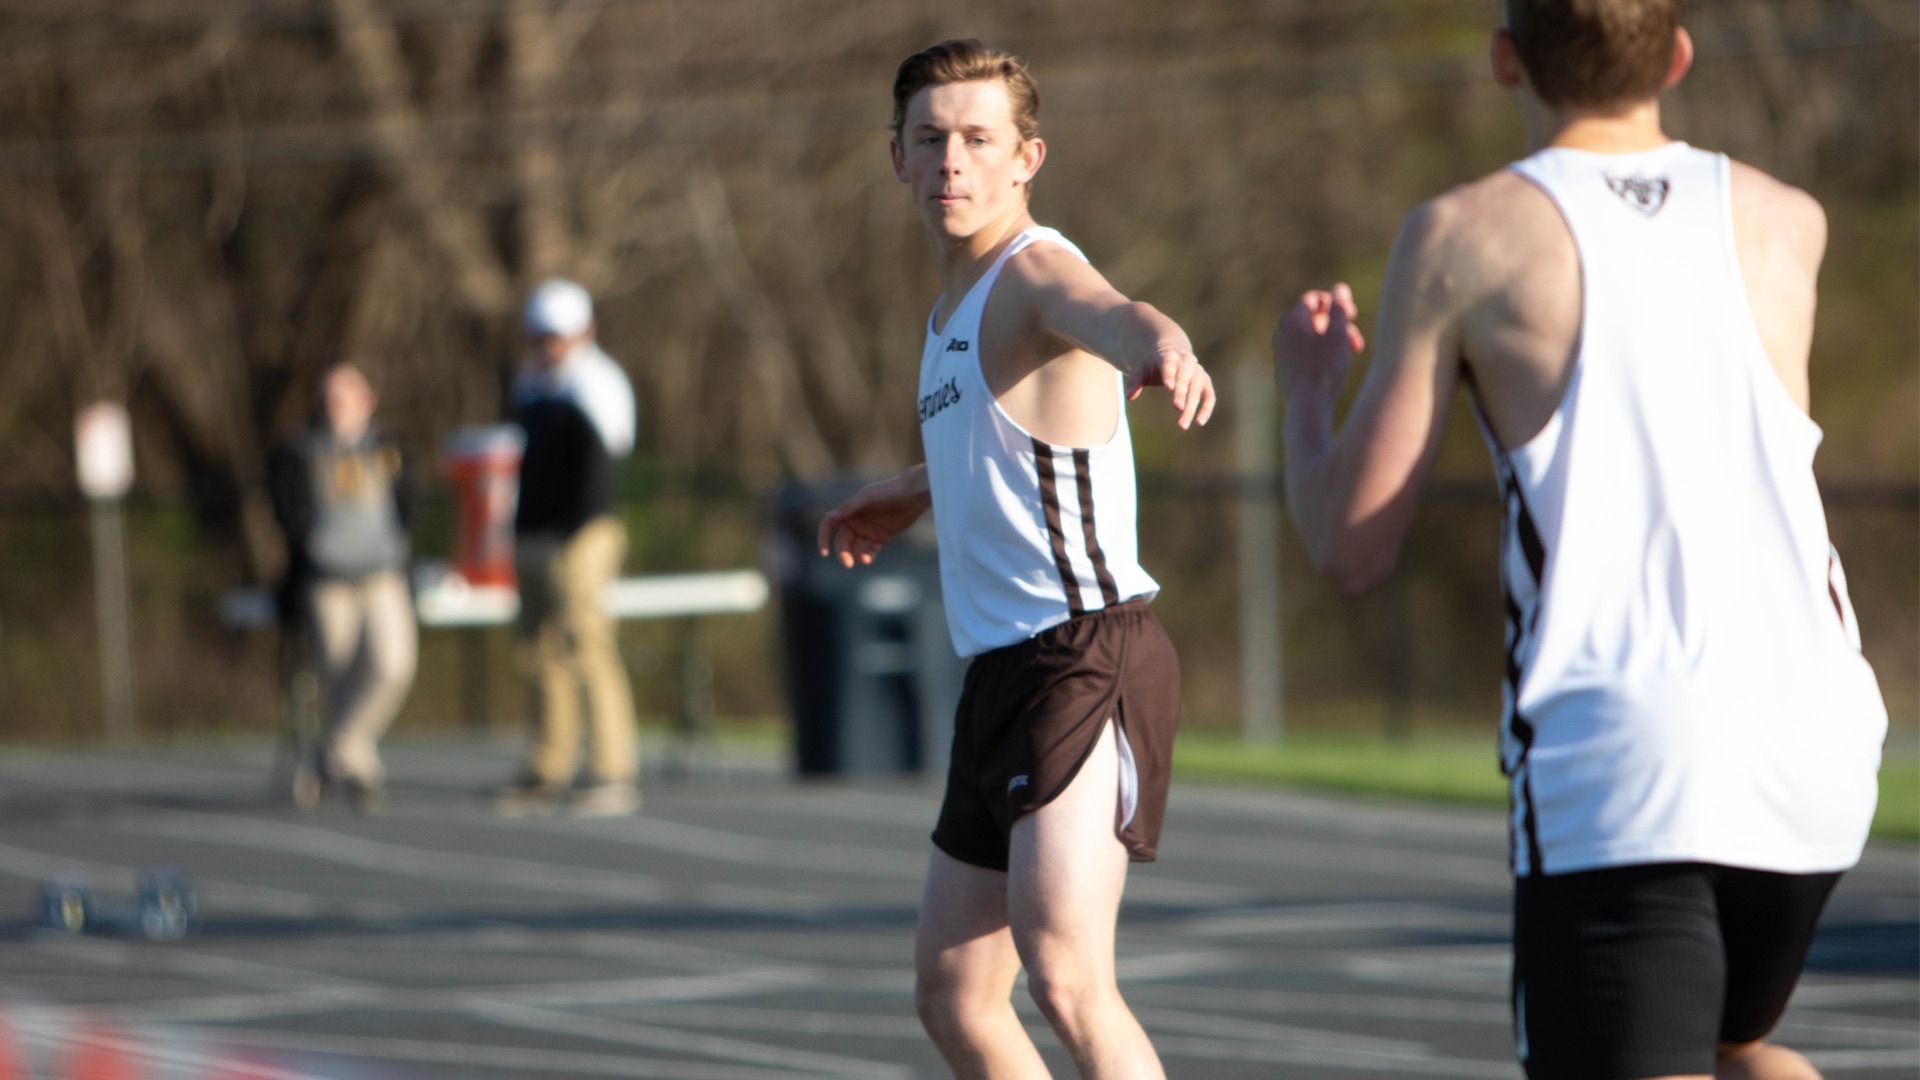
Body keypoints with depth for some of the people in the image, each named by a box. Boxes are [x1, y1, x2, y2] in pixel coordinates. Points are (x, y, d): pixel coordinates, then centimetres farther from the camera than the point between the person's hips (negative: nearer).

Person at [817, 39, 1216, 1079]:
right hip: (1004, 674, 10)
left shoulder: (1037, 272, -11)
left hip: (1086, 656, -10)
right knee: (953, 995, 15)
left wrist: (1162, 348, -59)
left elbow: (1109, 316, -37)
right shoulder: (958, 307, 19)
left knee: (1065, 978, -25)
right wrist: (915, 491, 42)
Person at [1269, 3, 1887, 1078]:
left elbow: (1353, 548, 3)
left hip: (1609, 761, -5)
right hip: (1817, 749, 5)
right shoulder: (1790, 225, 13)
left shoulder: (1465, 237, 2)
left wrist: (1308, 391, 23)